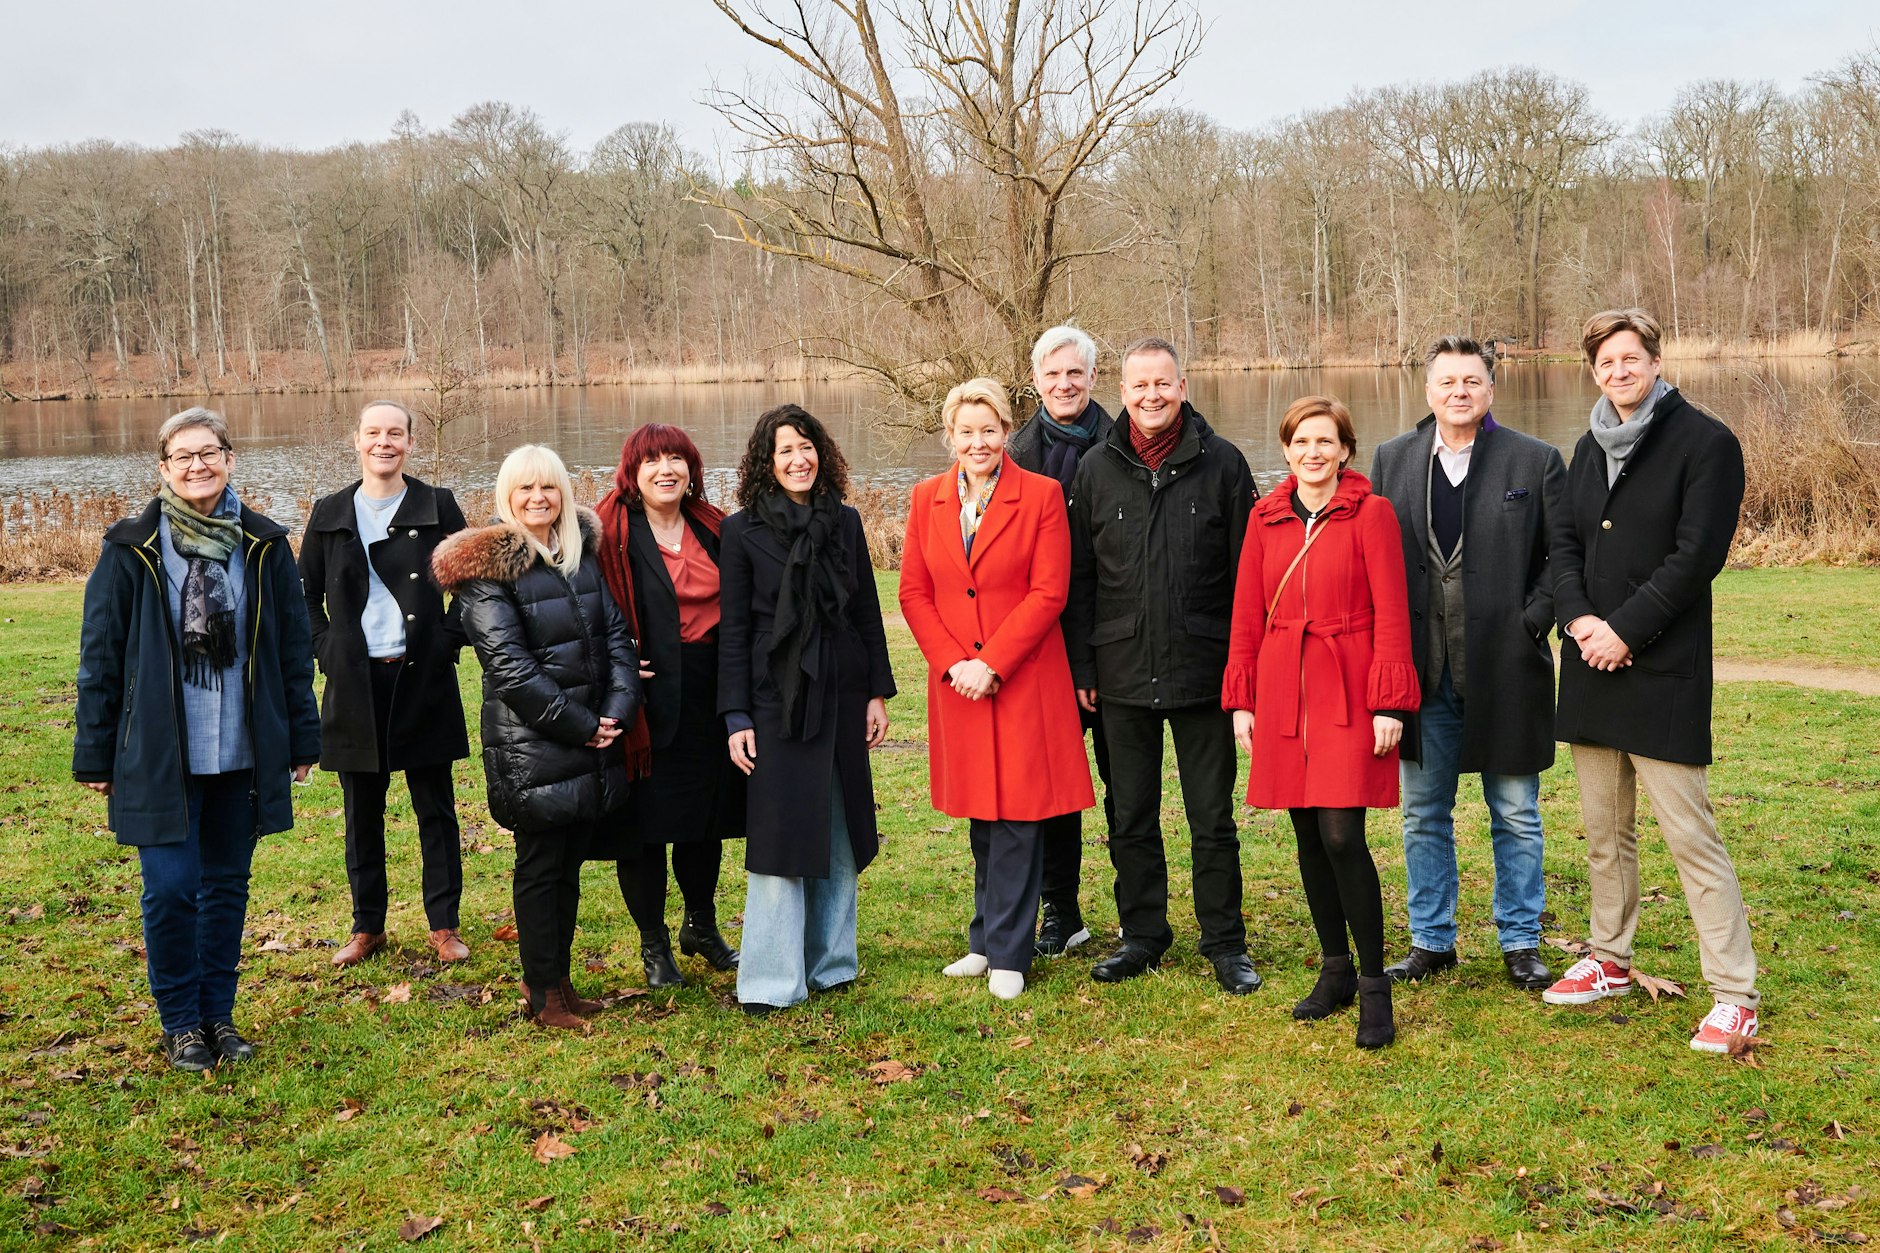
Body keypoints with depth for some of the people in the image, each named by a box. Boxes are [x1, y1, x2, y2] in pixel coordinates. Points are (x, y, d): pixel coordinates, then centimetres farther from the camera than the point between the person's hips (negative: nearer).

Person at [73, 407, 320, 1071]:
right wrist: (95, 753, -1)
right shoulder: (131, 548, -3)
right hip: (160, 755, -2)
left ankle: (218, 1013, 27)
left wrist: (302, 738, 6)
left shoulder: (264, 544, 2)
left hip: (244, 753, 2)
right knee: (170, 889, -2)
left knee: (226, 885, 12)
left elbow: (294, 647, 6)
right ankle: (181, 1023, 17)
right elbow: (100, 654, 0)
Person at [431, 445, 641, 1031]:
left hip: (595, 740, 6)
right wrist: (579, 724, -14)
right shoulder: (489, 567, -8)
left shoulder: (585, 550, 11)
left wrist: (618, 709, -7)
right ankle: (543, 994, 16)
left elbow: (616, 632, 8)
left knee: (569, 863, 14)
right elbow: (510, 666, -14)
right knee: (540, 867, 4)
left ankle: (557, 978, 27)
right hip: (532, 747, -6)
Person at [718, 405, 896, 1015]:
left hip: (842, 697, 4)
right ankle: (772, 981, 5)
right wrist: (736, 716, -8)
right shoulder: (742, 530, -3)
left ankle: (830, 962, 23)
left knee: (839, 834, 10)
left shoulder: (845, 522, 7)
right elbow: (733, 629, -4)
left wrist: (878, 692, 6)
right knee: (780, 834, -2)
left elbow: (867, 613, 10)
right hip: (777, 700, -4)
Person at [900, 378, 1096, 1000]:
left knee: (1017, 817, -2)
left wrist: (991, 663, -14)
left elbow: (1049, 593, -9)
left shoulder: (1041, 495, -4)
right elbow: (914, 592, 5)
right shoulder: (927, 499, 7)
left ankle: (1006, 952, 9)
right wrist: (952, 663, -8)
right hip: (957, 685, 4)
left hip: (1024, 682, -3)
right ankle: (988, 941, 25)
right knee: (982, 816, 13)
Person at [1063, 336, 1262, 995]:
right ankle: (1142, 935, 26)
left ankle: (1225, 942, 19)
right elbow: (1079, 581, 8)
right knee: (1132, 818, 11)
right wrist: (1082, 668, 3)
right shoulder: (1096, 470, 5)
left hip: (1203, 670, -2)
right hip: (1123, 674, 2)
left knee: (1213, 818, 5)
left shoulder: (1222, 463, 0)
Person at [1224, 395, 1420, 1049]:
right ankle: (1335, 969, 24)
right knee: (1308, 836, 9)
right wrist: (1241, 698, 7)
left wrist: (1389, 702, -11)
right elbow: (1247, 614, 10)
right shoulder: (1267, 517, 8)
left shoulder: (1370, 513, -3)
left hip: (1349, 693, -4)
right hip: (1283, 692, 4)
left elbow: (1391, 613, -6)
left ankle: (1374, 983, 5)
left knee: (1341, 836, -10)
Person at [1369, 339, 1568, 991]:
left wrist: (1532, 623, -10)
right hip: (1422, 669, 2)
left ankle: (1520, 942, 21)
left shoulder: (1537, 461, 0)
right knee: (1423, 814, 11)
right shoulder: (1391, 460, 7)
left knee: (1516, 815, 8)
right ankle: (1431, 940, 24)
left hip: (1506, 668, -2)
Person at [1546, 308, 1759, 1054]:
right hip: (1592, 667, 7)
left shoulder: (1705, 444, -6)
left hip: (1664, 672, -7)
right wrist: (1578, 618, -7)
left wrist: (1625, 630, -17)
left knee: (1689, 832, -6)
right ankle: (1609, 962, 30)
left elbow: (1697, 554, -14)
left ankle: (1735, 993, 3)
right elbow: (1564, 542, 10)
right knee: (1604, 829, 16)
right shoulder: (1591, 448, 14)